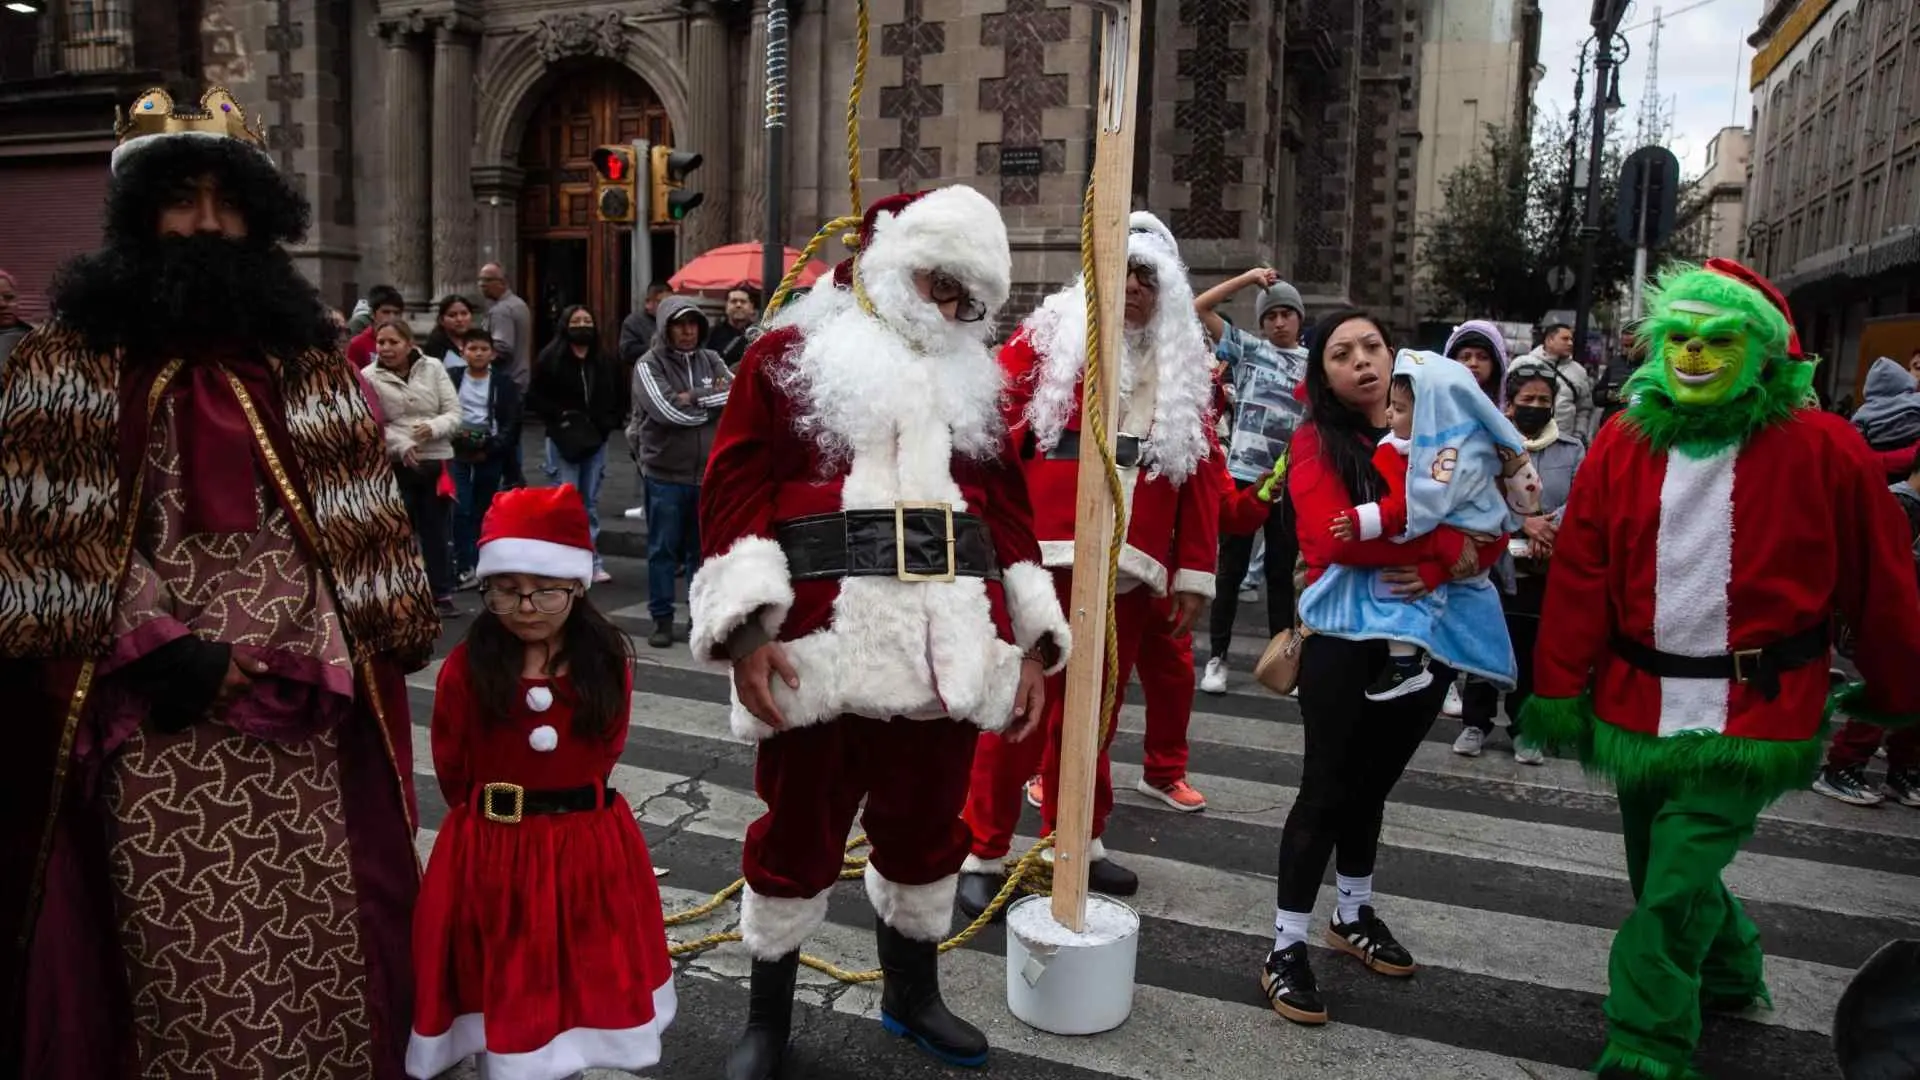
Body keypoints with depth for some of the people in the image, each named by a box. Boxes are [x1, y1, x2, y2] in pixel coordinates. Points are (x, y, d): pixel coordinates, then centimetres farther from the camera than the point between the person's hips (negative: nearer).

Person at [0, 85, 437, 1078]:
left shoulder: (311, 365, 10)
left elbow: (360, 539, 7)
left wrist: (301, 666, -3)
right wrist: (159, 651, -12)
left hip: (302, 717, 2)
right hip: (146, 725, -2)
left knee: (318, 946, 6)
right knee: (172, 961, 2)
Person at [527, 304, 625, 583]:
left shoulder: (603, 361, 6)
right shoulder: (551, 359, -4)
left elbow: (620, 395, 18)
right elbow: (534, 398, -3)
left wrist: (613, 420, 4)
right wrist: (560, 415, -13)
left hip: (596, 440, 4)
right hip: (563, 441, -4)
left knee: (591, 501, 8)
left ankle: (593, 562, 14)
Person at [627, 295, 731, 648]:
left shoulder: (711, 361, 9)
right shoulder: (649, 365, -4)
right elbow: (669, 410, -19)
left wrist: (694, 398, -15)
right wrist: (714, 399, -7)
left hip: (708, 473, 3)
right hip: (665, 473, -3)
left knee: (703, 550, 12)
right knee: (663, 549, 6)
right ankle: (662, 617, 16)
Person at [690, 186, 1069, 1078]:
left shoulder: (971, 378, 16)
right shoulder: (791, 357, 3)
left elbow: (1009, 510, 14)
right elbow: (736, 489, -5)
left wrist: (1030, 640, 8)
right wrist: (747, 628, -15)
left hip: (946, 650, 4)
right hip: (820, 647, -4)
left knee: (926, 826, 16)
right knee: (800, 832, 8)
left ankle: (911, 994, 39)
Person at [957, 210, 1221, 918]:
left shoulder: (1185, 368, 15)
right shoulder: (1051, 335, 3)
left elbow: (1202, 475, 12)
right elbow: (994, 428, -4)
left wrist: (1195, 572, 7)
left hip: (1130, 567, 4)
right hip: (1041, 555, -4)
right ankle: (984, 854, 12)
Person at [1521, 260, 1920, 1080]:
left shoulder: (1823, 450, -9)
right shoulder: (1621, 444, -1)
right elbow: (1578, 576, -3)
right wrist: (1559, 689, -5)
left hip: (1749, 714, -4)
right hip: (1639, 704, 4)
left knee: (1672, 895, -6)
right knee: (1667, 875, 21)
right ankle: (1728, 974, 48)